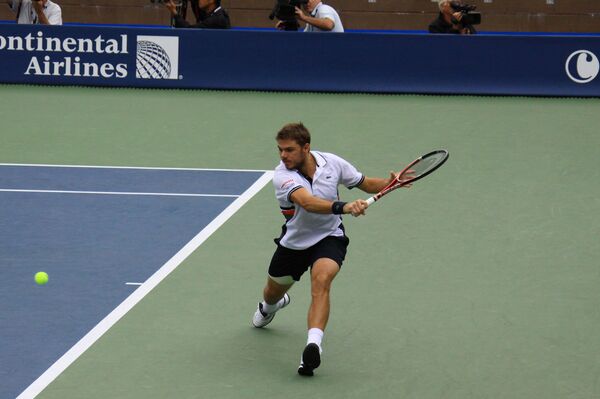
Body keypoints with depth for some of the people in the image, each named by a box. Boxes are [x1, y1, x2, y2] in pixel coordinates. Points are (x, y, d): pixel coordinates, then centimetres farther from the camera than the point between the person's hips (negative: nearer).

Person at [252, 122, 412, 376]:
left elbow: (365, 184, 2)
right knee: (273, 292, 21)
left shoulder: (332, 163, -14)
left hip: (329, 237, -1)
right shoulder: (282, 175, -25)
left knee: (321, 280, -32)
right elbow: (308, 202, -43)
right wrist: (343, 207, -59)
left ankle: (313, 345, -44)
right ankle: (269, 306, 63)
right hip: (293, 241, 1)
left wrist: (388, 183, -19)